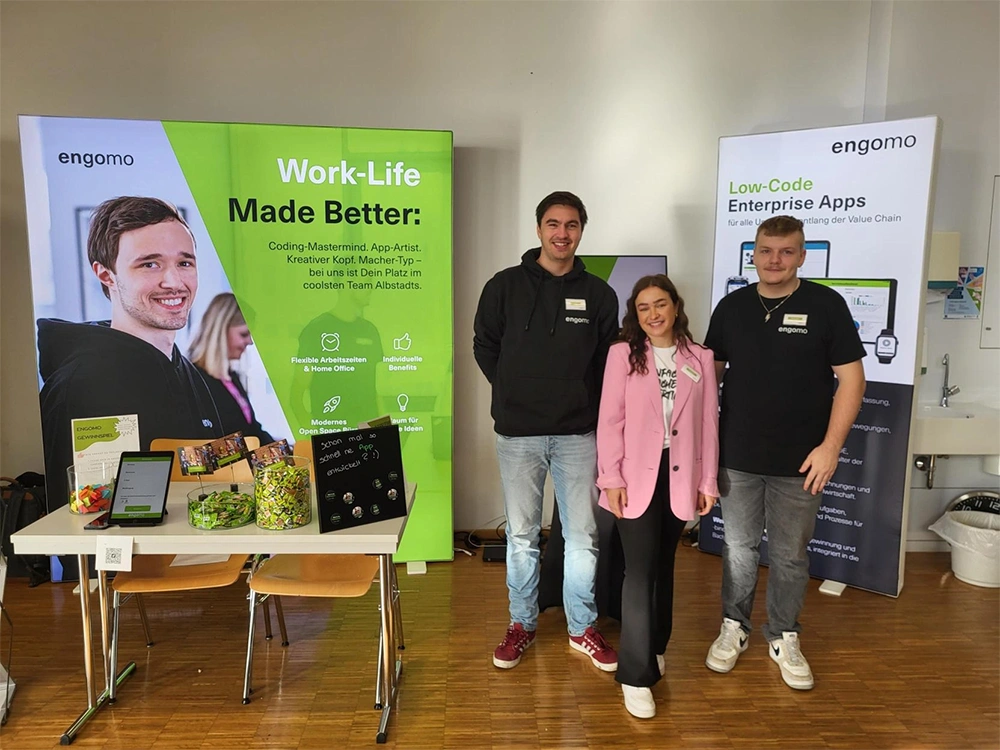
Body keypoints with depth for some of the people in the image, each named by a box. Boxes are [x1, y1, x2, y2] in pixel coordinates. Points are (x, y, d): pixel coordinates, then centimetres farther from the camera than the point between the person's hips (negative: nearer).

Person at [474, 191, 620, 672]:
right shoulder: (505, 285, 0)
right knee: (522, 535, 10)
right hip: (518, 433, -1)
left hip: (578, 434, 1)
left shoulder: (598, 294, 4)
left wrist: (586, 405, 1)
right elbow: (485, 347, 7)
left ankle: (582, 628, 26)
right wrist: (515, 394, 3)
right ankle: (522, 624, 28)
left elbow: (608, 362, 11)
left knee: (582, 536, 8)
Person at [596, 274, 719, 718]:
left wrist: (708, 481, 3)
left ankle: (655, 647, 35)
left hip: (680, 477, 3)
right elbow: (609, 420, -5)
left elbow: (708, 424, 6)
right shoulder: (622, 354, -1)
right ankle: (636, 675, 1)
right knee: (640, 570, -6)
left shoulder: (700, 358, 5)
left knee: (663, 565, 16)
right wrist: (611, 478, -11)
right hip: (636, 477, -3)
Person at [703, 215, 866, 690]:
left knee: (790, 554, 11)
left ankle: (784, 638, 30)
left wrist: (830, 446, -11)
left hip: (800, 460, -2)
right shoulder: (732, 306, 4)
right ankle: (734, 626, 32)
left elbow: (851, 378, -5)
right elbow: (711, 373, 10)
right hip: (737, 456, 2)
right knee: (738, 548, 13)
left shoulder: (826, 305, -4)